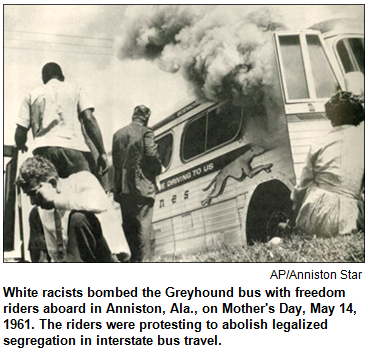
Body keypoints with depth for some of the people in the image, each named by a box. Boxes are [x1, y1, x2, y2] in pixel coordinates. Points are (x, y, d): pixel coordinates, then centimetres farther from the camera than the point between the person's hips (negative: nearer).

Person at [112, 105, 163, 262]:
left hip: (122, 187, 5)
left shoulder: (118, 134, 14)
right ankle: (144, 259, -9)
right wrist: (158, 169, 5)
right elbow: (152, 155, -11)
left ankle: (135, 258, 16)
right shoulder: (145, 131, -3)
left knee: (128, 224, 11)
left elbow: (115, 161, 13)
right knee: (144, 223, -5)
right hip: (142, 185, -5)